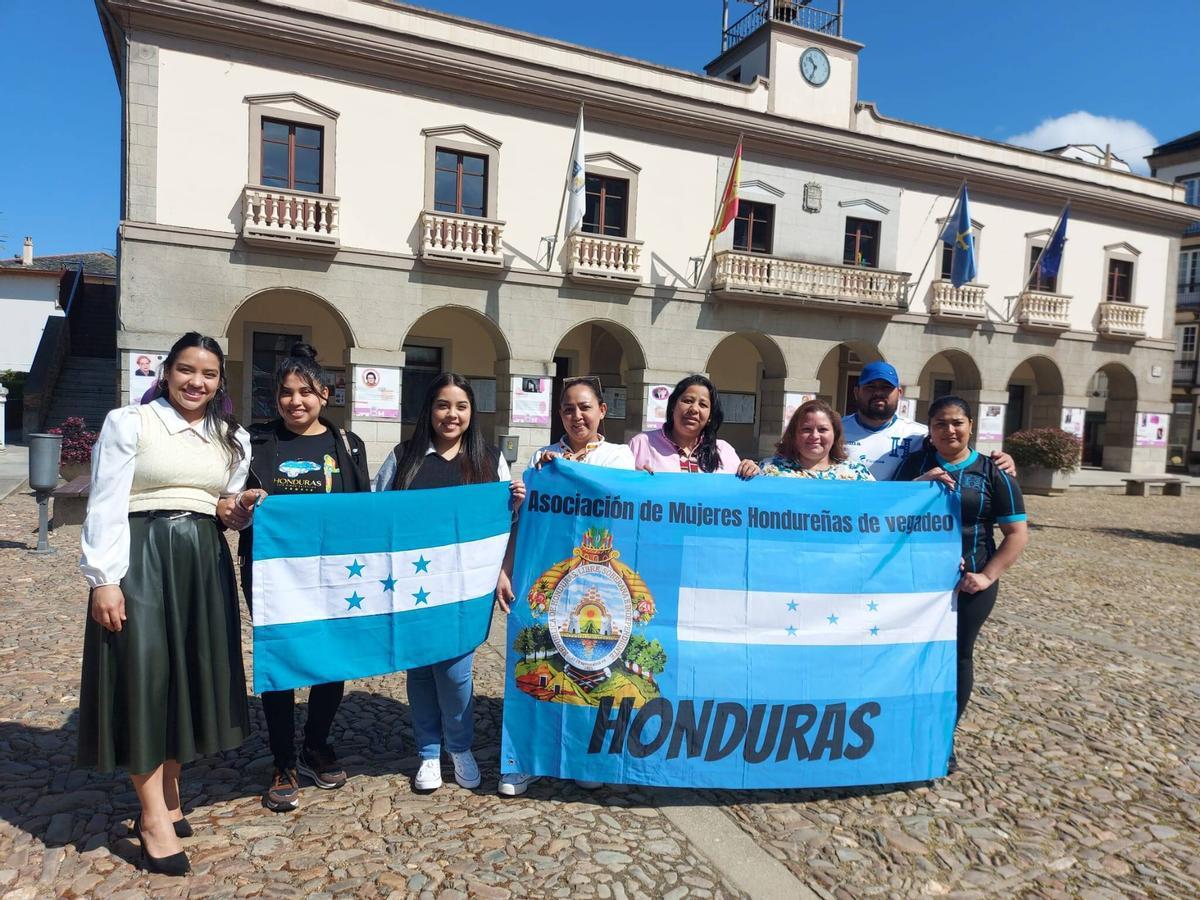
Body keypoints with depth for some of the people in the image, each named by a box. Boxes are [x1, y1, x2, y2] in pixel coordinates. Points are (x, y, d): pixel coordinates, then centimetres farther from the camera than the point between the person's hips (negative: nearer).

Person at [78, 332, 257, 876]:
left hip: (204, 562, 5)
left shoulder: (234, 440, 12)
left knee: (191, 675, 9)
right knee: (143, 677, -3)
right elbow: (106, 507, -7)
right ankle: (155, 816, 9)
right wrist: (104, 579, -13)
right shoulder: (128, 423, -3)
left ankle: (167, 794, 27)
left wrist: (236, 513, -4)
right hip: (140, 557, -5)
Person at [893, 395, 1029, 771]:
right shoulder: (914, 464, 5)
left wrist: (988, 575, -11)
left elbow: (1017, 533, 0)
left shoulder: (993, 473, 1)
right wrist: (919, 485, -13)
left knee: (958, 656, 8)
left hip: (969, 582, 0)